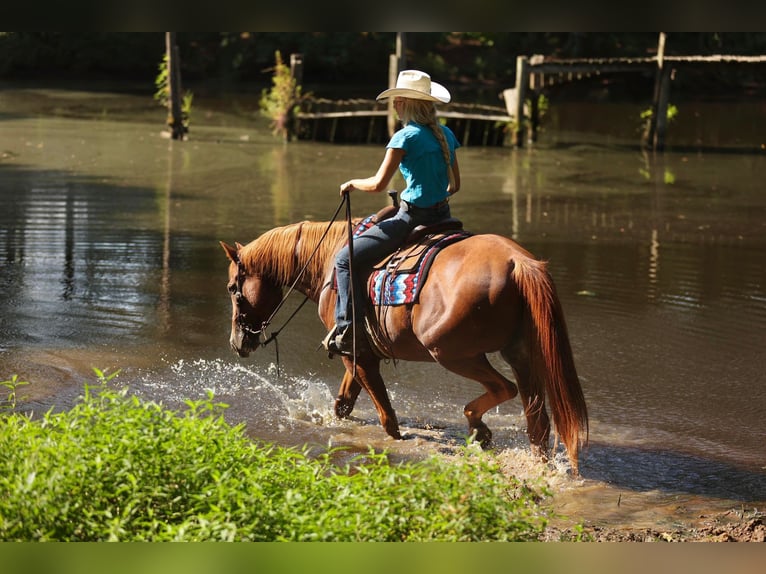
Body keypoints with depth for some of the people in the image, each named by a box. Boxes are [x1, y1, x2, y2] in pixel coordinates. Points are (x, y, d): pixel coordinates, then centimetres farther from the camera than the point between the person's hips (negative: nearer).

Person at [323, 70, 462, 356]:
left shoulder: (405, 137, -15)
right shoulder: (446, 135, 8)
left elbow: (378, 184, -19)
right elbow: (455, 185, 14)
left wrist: (352, 183, 0)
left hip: (412, 219, -8)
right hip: (442, 215, 8)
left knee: (346, 259, -1)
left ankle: (347, 329, -8)